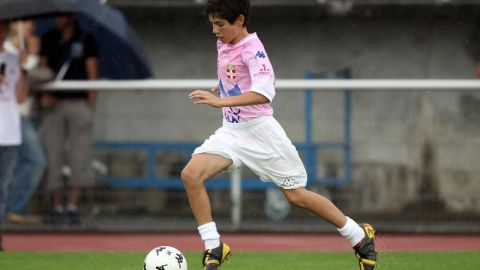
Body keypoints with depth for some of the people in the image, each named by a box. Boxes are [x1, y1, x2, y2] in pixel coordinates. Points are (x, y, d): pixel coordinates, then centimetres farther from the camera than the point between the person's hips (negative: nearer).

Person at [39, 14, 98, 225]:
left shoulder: (85, 40, 5)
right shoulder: (48, 39, 12)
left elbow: (93, 74, 4)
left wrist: (90, 105, -4)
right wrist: (44, 94, -6)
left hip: (78, 103, -2)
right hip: (53, 104, 2)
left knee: (79, 156, -8)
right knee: (54, 157, -1)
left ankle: (72, 207, -7)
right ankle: (57, 207, 4)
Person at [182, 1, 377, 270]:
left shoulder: (252, 49, -18)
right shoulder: (223, 44, 7)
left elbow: (264, 93, -34)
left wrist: (222, 101, -40)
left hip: (259, 130, -7)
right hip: (231, 132, 7)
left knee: (297, 195, -1)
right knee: (191, 174, -15)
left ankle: (360, 237, 17)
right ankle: (214, 248, -8)